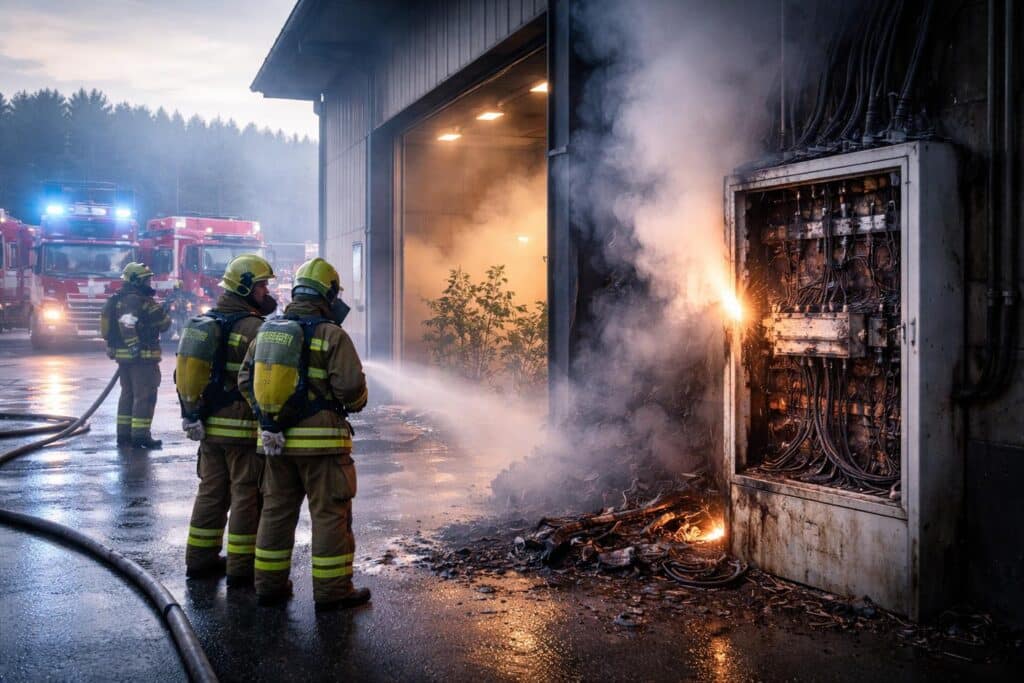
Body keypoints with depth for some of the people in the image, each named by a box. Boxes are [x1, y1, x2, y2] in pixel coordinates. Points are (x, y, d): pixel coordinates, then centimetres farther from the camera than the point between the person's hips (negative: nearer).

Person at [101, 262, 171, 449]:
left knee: (128, 394, 16)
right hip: (142, 356, -10)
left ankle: (124, 434, 19)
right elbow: (162, 323, -20)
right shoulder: (141, 300, -17)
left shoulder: (116, 299, 16)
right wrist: (166, 317, -4)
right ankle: (140, 436, -6)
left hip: (122, 354, 10)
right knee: (145, 396, -6)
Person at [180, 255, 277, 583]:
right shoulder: (254, 327, -15)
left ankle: (200, 558, 24)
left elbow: (182, 373, 14)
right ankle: (241, 566, 7)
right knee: (246, 495, 1)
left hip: (209, 427, 8)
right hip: (244, 428, -8)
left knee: (211, 491, 17)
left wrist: (191, 414, 16)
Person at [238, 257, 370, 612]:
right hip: (321, 440, -6)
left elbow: (246, 379, 8)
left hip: (276, 438, 6)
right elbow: (351, 386, -15)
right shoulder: (332, 335, -11)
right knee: (330, 514, 3)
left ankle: (270, 584, 23)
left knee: (276, 510, 16)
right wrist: (355, 403, 6)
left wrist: (267, 415, 15)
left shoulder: (266, 331, 7)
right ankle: (332, 589, 8)